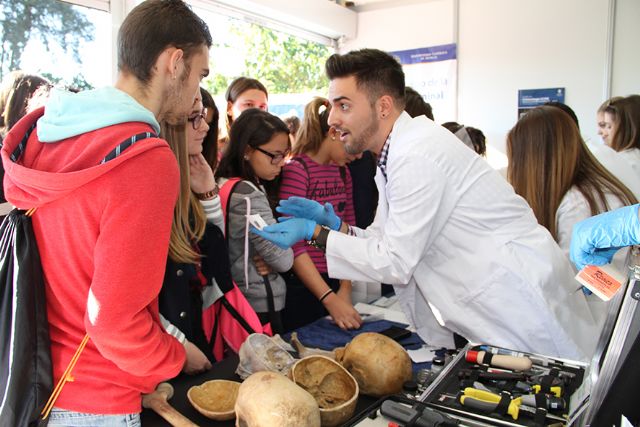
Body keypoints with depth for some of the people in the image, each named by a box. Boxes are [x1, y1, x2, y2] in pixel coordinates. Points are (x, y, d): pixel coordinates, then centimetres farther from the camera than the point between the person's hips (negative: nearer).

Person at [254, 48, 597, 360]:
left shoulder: (416, 157, -23)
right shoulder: (393, 155, 7)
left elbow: (395, 263, -19)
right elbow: (387, 243, 10)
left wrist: (315, 232, -15)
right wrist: (333, 223, -2)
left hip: (522, 302, -9)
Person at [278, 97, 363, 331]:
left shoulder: (343, 171, 8)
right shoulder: (296, 170, -14)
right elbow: (293, 244, -18)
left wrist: (345, 290, -2)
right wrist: (330, 299, -21)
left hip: (335, 283, 7)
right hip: (301, 287, -7)